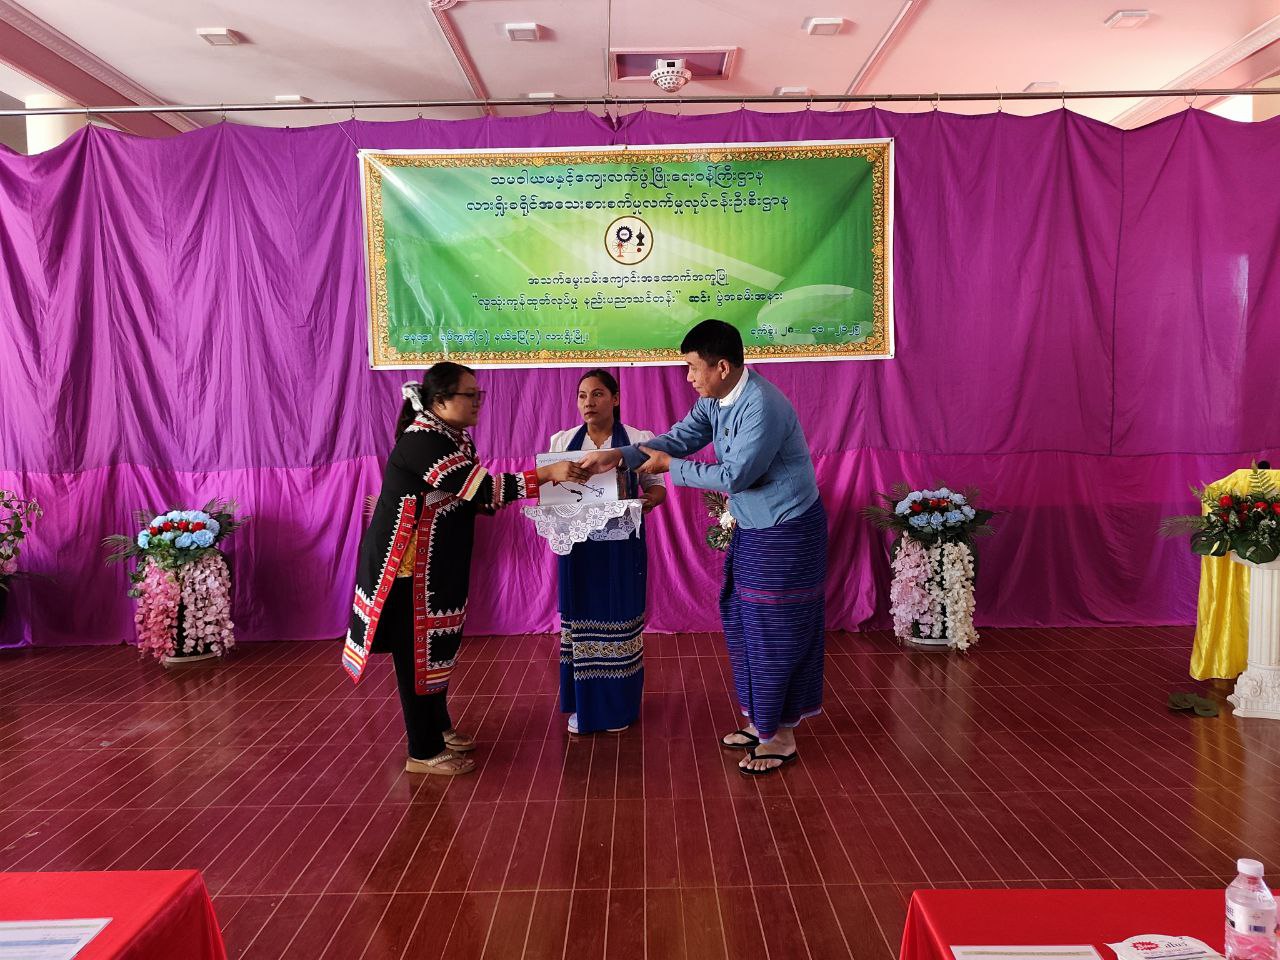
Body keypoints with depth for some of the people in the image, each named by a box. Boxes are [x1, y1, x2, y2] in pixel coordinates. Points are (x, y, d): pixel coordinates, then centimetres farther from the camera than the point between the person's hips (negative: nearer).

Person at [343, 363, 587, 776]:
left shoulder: (454, 436, 8)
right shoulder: (422, 442, -23)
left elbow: (473, 497, 8)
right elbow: (481, 490, -31)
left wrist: (539, 484, -5)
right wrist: (547, 474, -32)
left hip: (437, 565, 9)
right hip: (408, 566, -9)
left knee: (436, 647, 19)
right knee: (417, 652, 1)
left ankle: (439, 728, 35)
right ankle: (423, 752, 14)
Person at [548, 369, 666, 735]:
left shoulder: (639, 440, -1)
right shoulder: (561, 441, 6)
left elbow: (656, 487, 2)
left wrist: (648, 501, -21)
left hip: (622, 547, -2)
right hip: (577, 545, 2)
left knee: (620, 620, 4)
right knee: (579, 618, 7)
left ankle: (619, 706, 19)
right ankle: (582, 704, 21)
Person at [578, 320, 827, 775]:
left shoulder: (762, 407, -28)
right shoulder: (715, 399, 2)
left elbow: (734, 476, -27)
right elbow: (681, 437, 6)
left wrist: (669, 465, -17)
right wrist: (620, 456, -7)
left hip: (786, 532, -10)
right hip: (752, 527, 10)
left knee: (777, 631, 0)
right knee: (743, 623, 16)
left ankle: (781, 736, 15)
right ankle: (761, 721, 32)